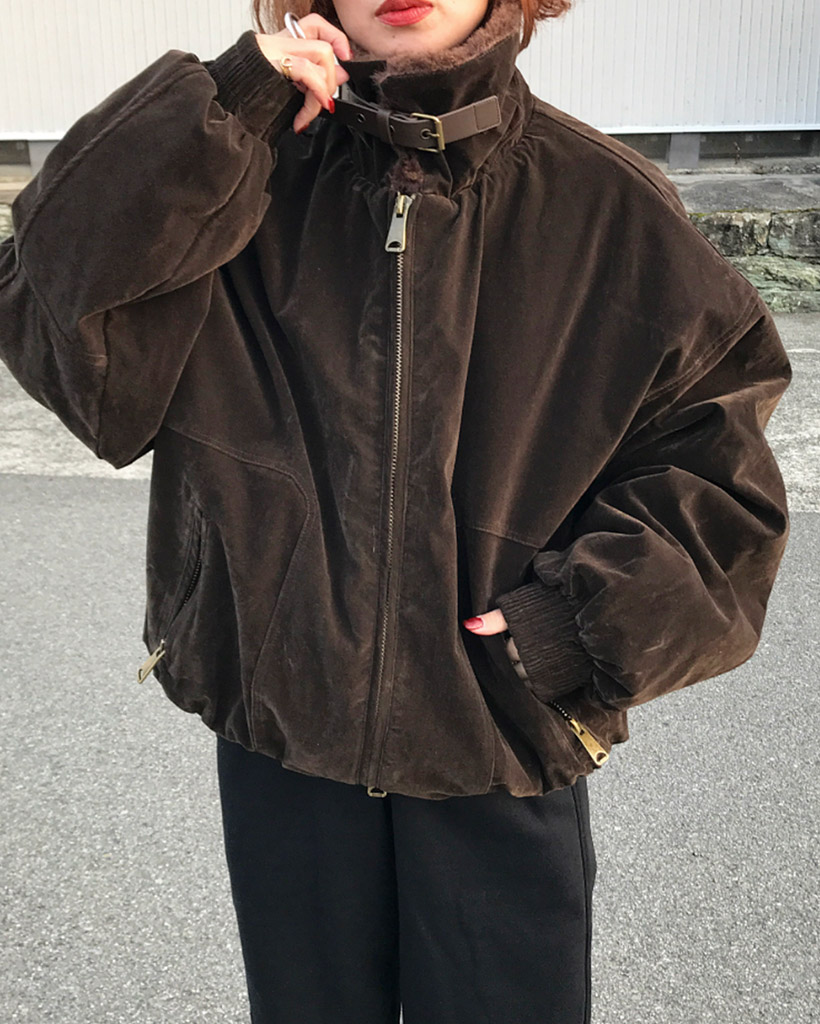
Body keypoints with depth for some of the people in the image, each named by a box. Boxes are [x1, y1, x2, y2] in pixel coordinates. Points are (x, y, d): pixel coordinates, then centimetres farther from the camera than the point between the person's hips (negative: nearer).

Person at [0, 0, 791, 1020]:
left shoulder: (613, 209, -6)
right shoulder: (249, 186, -3)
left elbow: (713, 449, 0)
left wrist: (591, 619, -12)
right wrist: (211, 123, -20)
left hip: (506, 745, -1)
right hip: (280, 716, 2)